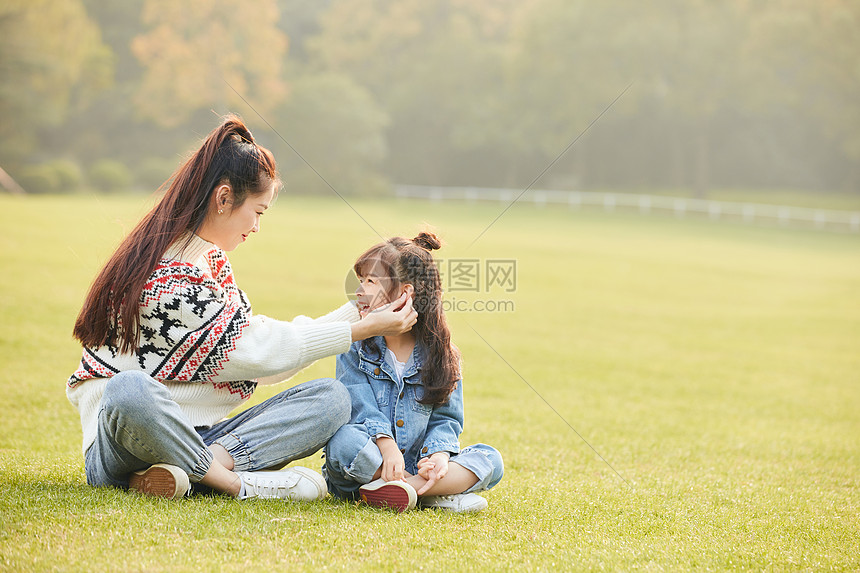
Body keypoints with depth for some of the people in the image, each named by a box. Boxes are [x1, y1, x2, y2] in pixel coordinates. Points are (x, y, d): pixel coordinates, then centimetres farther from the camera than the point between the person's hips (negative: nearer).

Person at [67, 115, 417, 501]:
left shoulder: (210, 260, 14)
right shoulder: (169, 281, -18)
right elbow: (262, 353, -13)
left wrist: (357, 311, 16)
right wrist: (364, 329, -5)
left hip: (196, 438, 9)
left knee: (330, 397, -10)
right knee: (130, 390, -44)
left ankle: (191, 470, -27)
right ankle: (236, 482, -28)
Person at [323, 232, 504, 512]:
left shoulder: (440, 353, 3)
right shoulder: (355, 345, -1)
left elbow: (445, 418, 2)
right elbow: (360, 406, -13)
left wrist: (439, 454, -21)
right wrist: (386, 446, -32)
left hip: (416, 464, 2)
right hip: (369, 460, -2)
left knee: (490, 460, -18)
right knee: (345, 439, -36)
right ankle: (440, 494, -30)